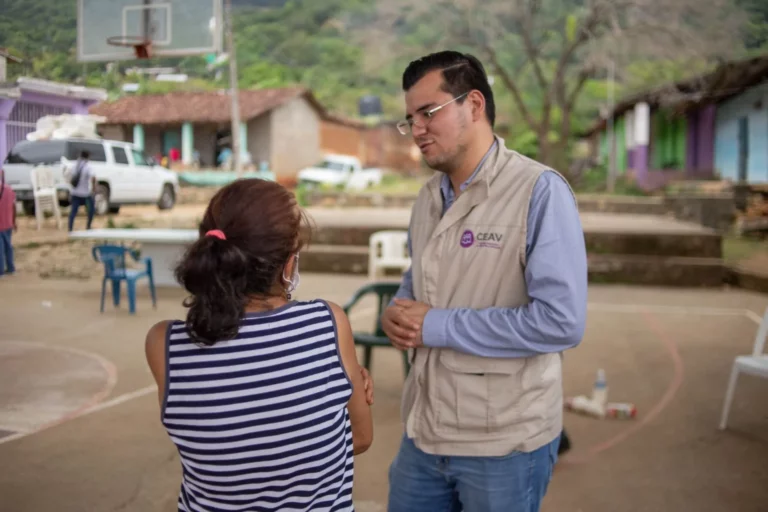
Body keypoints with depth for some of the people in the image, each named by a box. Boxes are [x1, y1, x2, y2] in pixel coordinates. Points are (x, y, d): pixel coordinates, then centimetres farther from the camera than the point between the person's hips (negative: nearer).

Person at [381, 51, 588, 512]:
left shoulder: (540, 191, -16)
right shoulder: (428, 198, 8)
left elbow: (561, 321, -23)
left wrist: (438, 326, -20)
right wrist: (397, 313, -5)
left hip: (504, 442, -6)